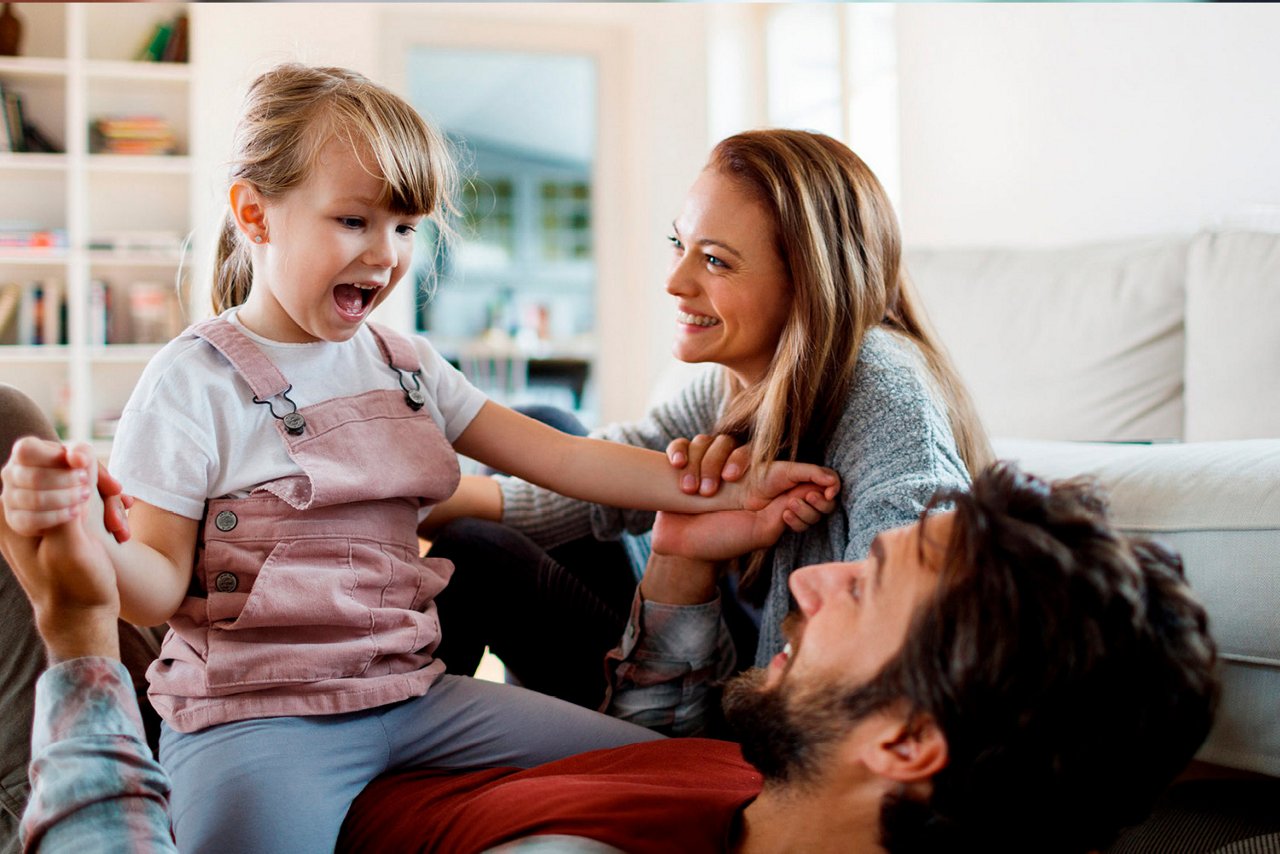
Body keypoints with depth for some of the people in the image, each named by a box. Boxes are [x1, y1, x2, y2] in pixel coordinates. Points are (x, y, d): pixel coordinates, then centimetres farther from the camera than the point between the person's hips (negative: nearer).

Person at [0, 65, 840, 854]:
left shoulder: (407, 366, 10)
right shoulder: (195, 381, -8)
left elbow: (558, 456, 7)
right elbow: (161, 584, -9)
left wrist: (727, 493, -2)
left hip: (412, 694, 6)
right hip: (253, 711, -6)